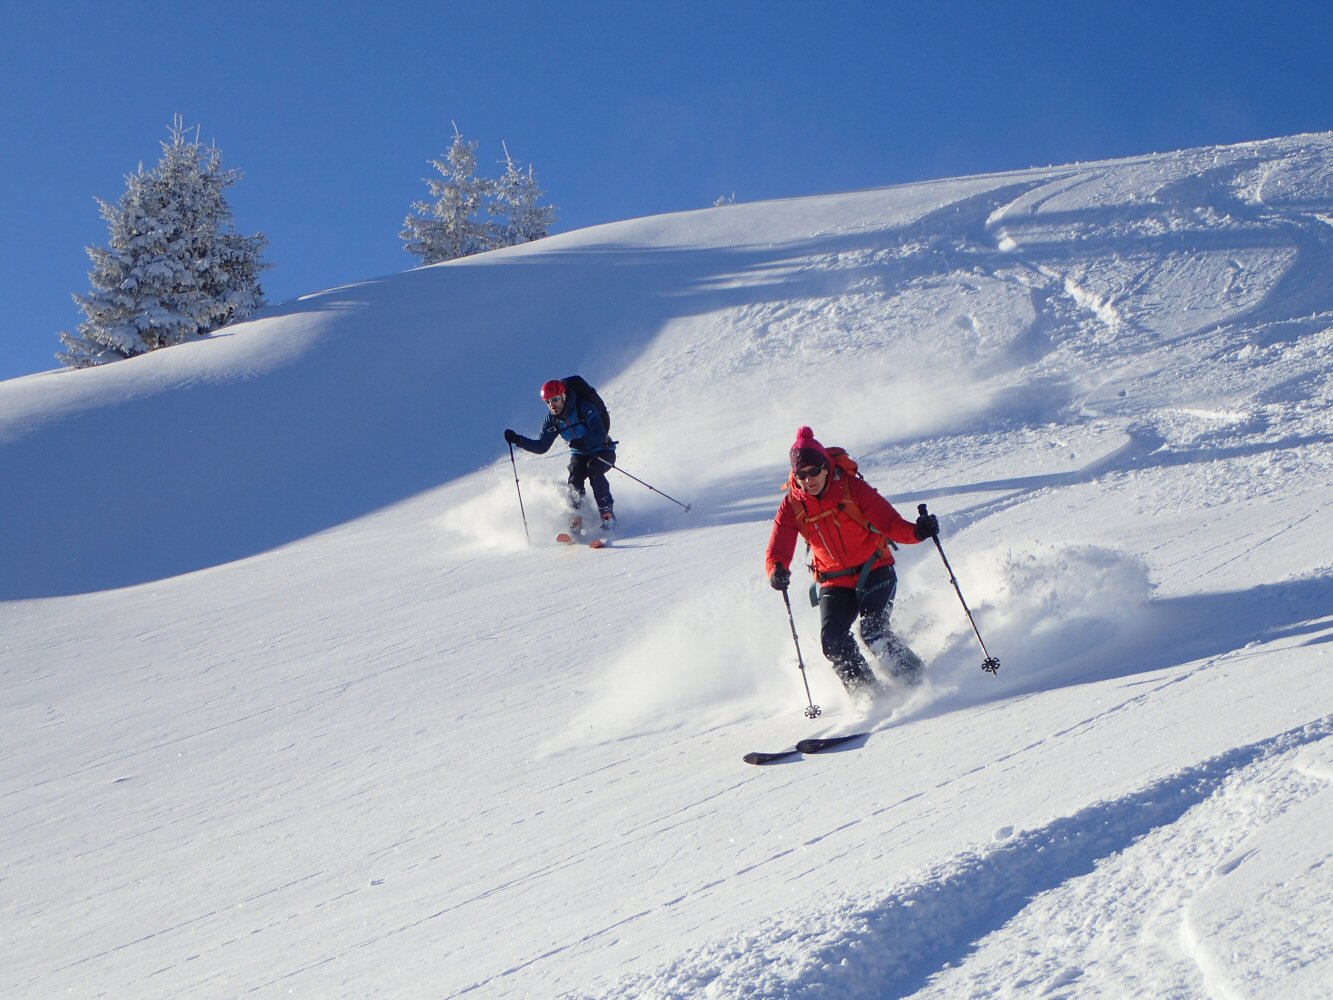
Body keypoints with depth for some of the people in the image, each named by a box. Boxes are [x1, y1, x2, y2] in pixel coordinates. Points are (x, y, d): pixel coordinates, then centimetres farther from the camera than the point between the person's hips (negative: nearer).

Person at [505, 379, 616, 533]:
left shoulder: (584, 408, -23)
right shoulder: (553, 419, -6)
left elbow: (600, 435, -32)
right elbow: (541, 447, -3)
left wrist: (583, 442, -51)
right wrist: (518, 440, -16)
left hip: (603, 450, -4)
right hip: (579, 454, 4)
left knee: (593, 471, -32)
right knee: (575, 478, -24)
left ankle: (607, 515, -24)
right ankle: (576, 520, -20)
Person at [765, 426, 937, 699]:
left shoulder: (851, 487, -14)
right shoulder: (792, 505, -7)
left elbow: (889, 522, -16)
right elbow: (777, 551, -12)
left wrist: (917, 531, -37)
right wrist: (778, 571, -36)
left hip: (875, 571, -3)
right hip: (835, 583, 3)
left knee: (872, 631, -23)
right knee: (832, 639, -18)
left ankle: (918, 680, -6)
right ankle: (868, 694, -5)